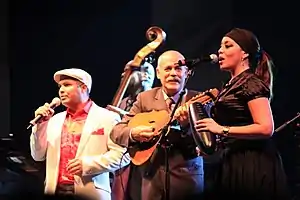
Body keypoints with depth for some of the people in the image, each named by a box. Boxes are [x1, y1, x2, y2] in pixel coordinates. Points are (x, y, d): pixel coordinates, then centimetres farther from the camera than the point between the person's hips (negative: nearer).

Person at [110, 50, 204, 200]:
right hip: (151, 180, 2)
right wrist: (133, 133, -18)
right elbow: (116, 131, 3)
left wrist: (187, 126, -25)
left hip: (186, 180, -2)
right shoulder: (145, 98, 6)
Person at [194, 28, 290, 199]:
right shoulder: (233, 85, 18)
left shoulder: (251, 82, -10)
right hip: (235, 163, 9)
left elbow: (266, 128, -21)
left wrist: (222, 130, -20)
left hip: (252, 165, -9)